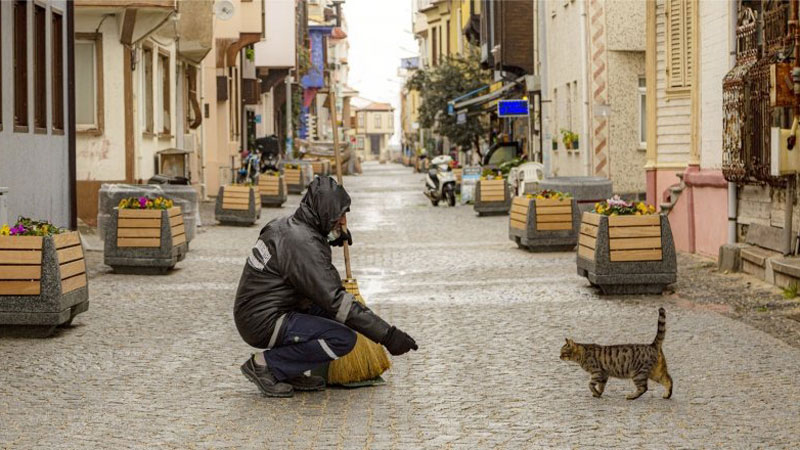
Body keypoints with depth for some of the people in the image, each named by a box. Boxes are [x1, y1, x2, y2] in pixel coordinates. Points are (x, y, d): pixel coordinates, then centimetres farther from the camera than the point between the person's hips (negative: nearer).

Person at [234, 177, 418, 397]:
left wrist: (330, 239, 20)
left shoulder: (286, 225, 9)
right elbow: (335, 300, -26)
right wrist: (387, 334, -25)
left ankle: (289, 373, 10)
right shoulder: (302, 244, -21)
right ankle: (265, 364, -8)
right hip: (265, 324, -10)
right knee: (343, 339, -19)